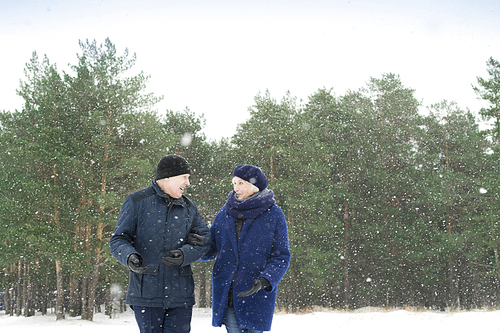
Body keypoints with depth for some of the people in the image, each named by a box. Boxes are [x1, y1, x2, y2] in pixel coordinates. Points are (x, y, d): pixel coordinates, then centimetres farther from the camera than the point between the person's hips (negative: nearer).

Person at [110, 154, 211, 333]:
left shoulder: (189, 208, 14)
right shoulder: (136, 202, 1)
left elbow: (204, 239, 7)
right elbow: (118, 239, -1)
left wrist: (185, 255, -14)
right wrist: (129, 257, -24)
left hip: (180, 293, 3)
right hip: (146, 291, -3)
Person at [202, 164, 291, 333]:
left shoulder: (274, 215, -2)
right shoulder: (225, 213, 8)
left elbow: (282, 257, -4)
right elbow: (212, 249, 12)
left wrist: (264, 281, -20)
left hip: (256, 295, -3)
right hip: (226, 295, 3)